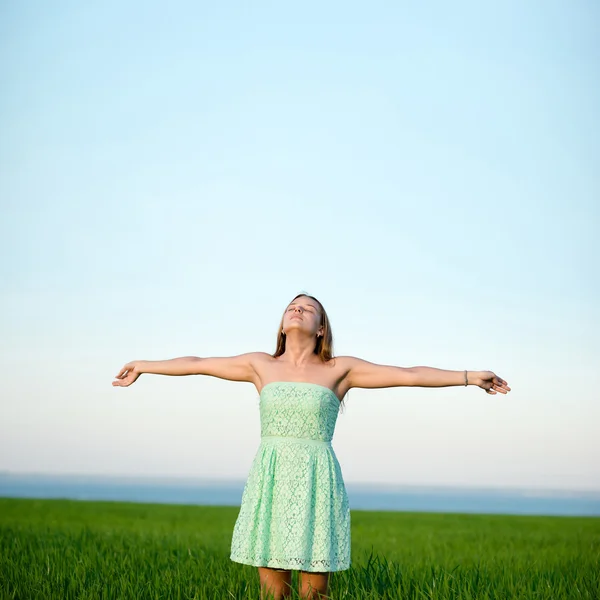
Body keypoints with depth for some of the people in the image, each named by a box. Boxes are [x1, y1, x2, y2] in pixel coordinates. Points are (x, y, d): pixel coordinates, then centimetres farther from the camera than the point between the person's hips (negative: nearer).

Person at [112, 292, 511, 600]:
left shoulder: (339, 369, 5)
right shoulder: (261, 365, 11)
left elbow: (409, 374, 2)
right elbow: (197, 364, 18)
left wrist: (469, 377, -1)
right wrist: (142, 367, 26)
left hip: (317, 484, -2)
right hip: (270, 483, 2)